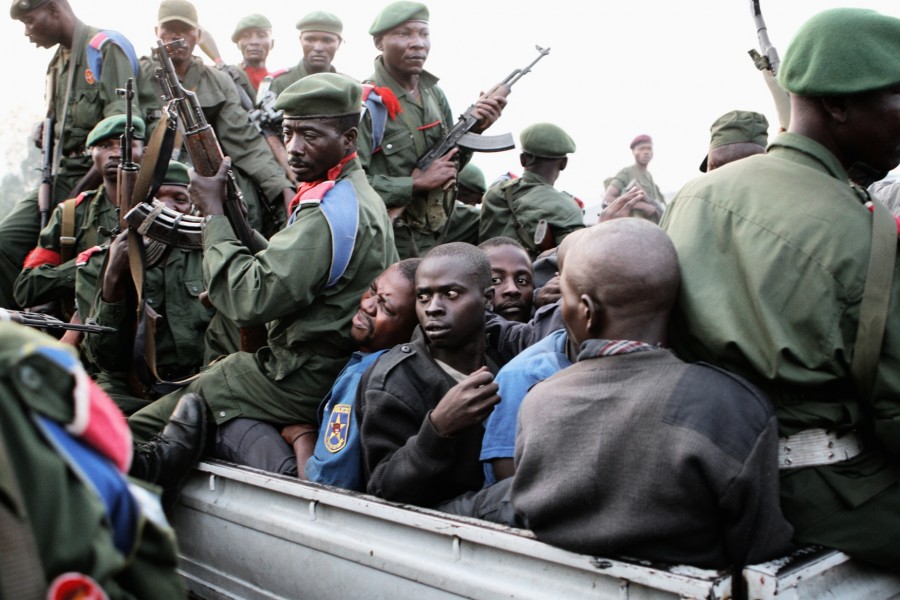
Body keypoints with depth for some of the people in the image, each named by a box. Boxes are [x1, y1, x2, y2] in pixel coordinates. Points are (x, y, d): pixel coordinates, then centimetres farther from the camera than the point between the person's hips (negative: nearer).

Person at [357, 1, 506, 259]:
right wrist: (418, 183, -18)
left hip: (436, 240, 7)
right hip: (385, 244, -6)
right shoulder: (366, 103, -16)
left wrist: (472, 130, -3)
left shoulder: (435, 95, 6)